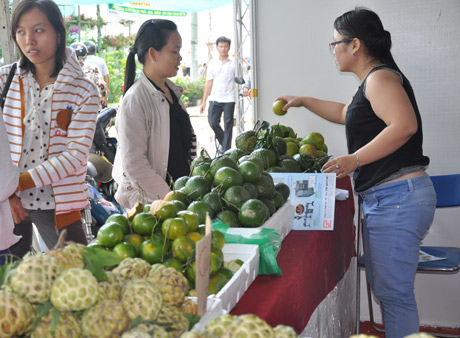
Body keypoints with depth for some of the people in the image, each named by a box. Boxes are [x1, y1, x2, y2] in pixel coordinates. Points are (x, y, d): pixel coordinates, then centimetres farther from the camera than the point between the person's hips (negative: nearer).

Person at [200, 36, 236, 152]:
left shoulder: (233, 64, 5)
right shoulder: (212, 63, 12)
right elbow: (209, 83, 12)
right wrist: (204, 101, 8)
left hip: (229, 99, -2)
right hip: (215, 99, 2)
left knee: (228, 125, -1)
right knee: (213, 122, -4)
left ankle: (226, 150, 7)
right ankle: (223, 142, 21)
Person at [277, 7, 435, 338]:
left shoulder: (381, 77, -11)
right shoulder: (372, 81, 21)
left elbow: (405, 125, -26)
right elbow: (345, 113, 40)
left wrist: (355, 158, -26)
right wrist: (303, 101, 42)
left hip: (397, 197, -11)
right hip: (386, 198, 11)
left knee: (394, 292, -6)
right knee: (384, 286, 16)